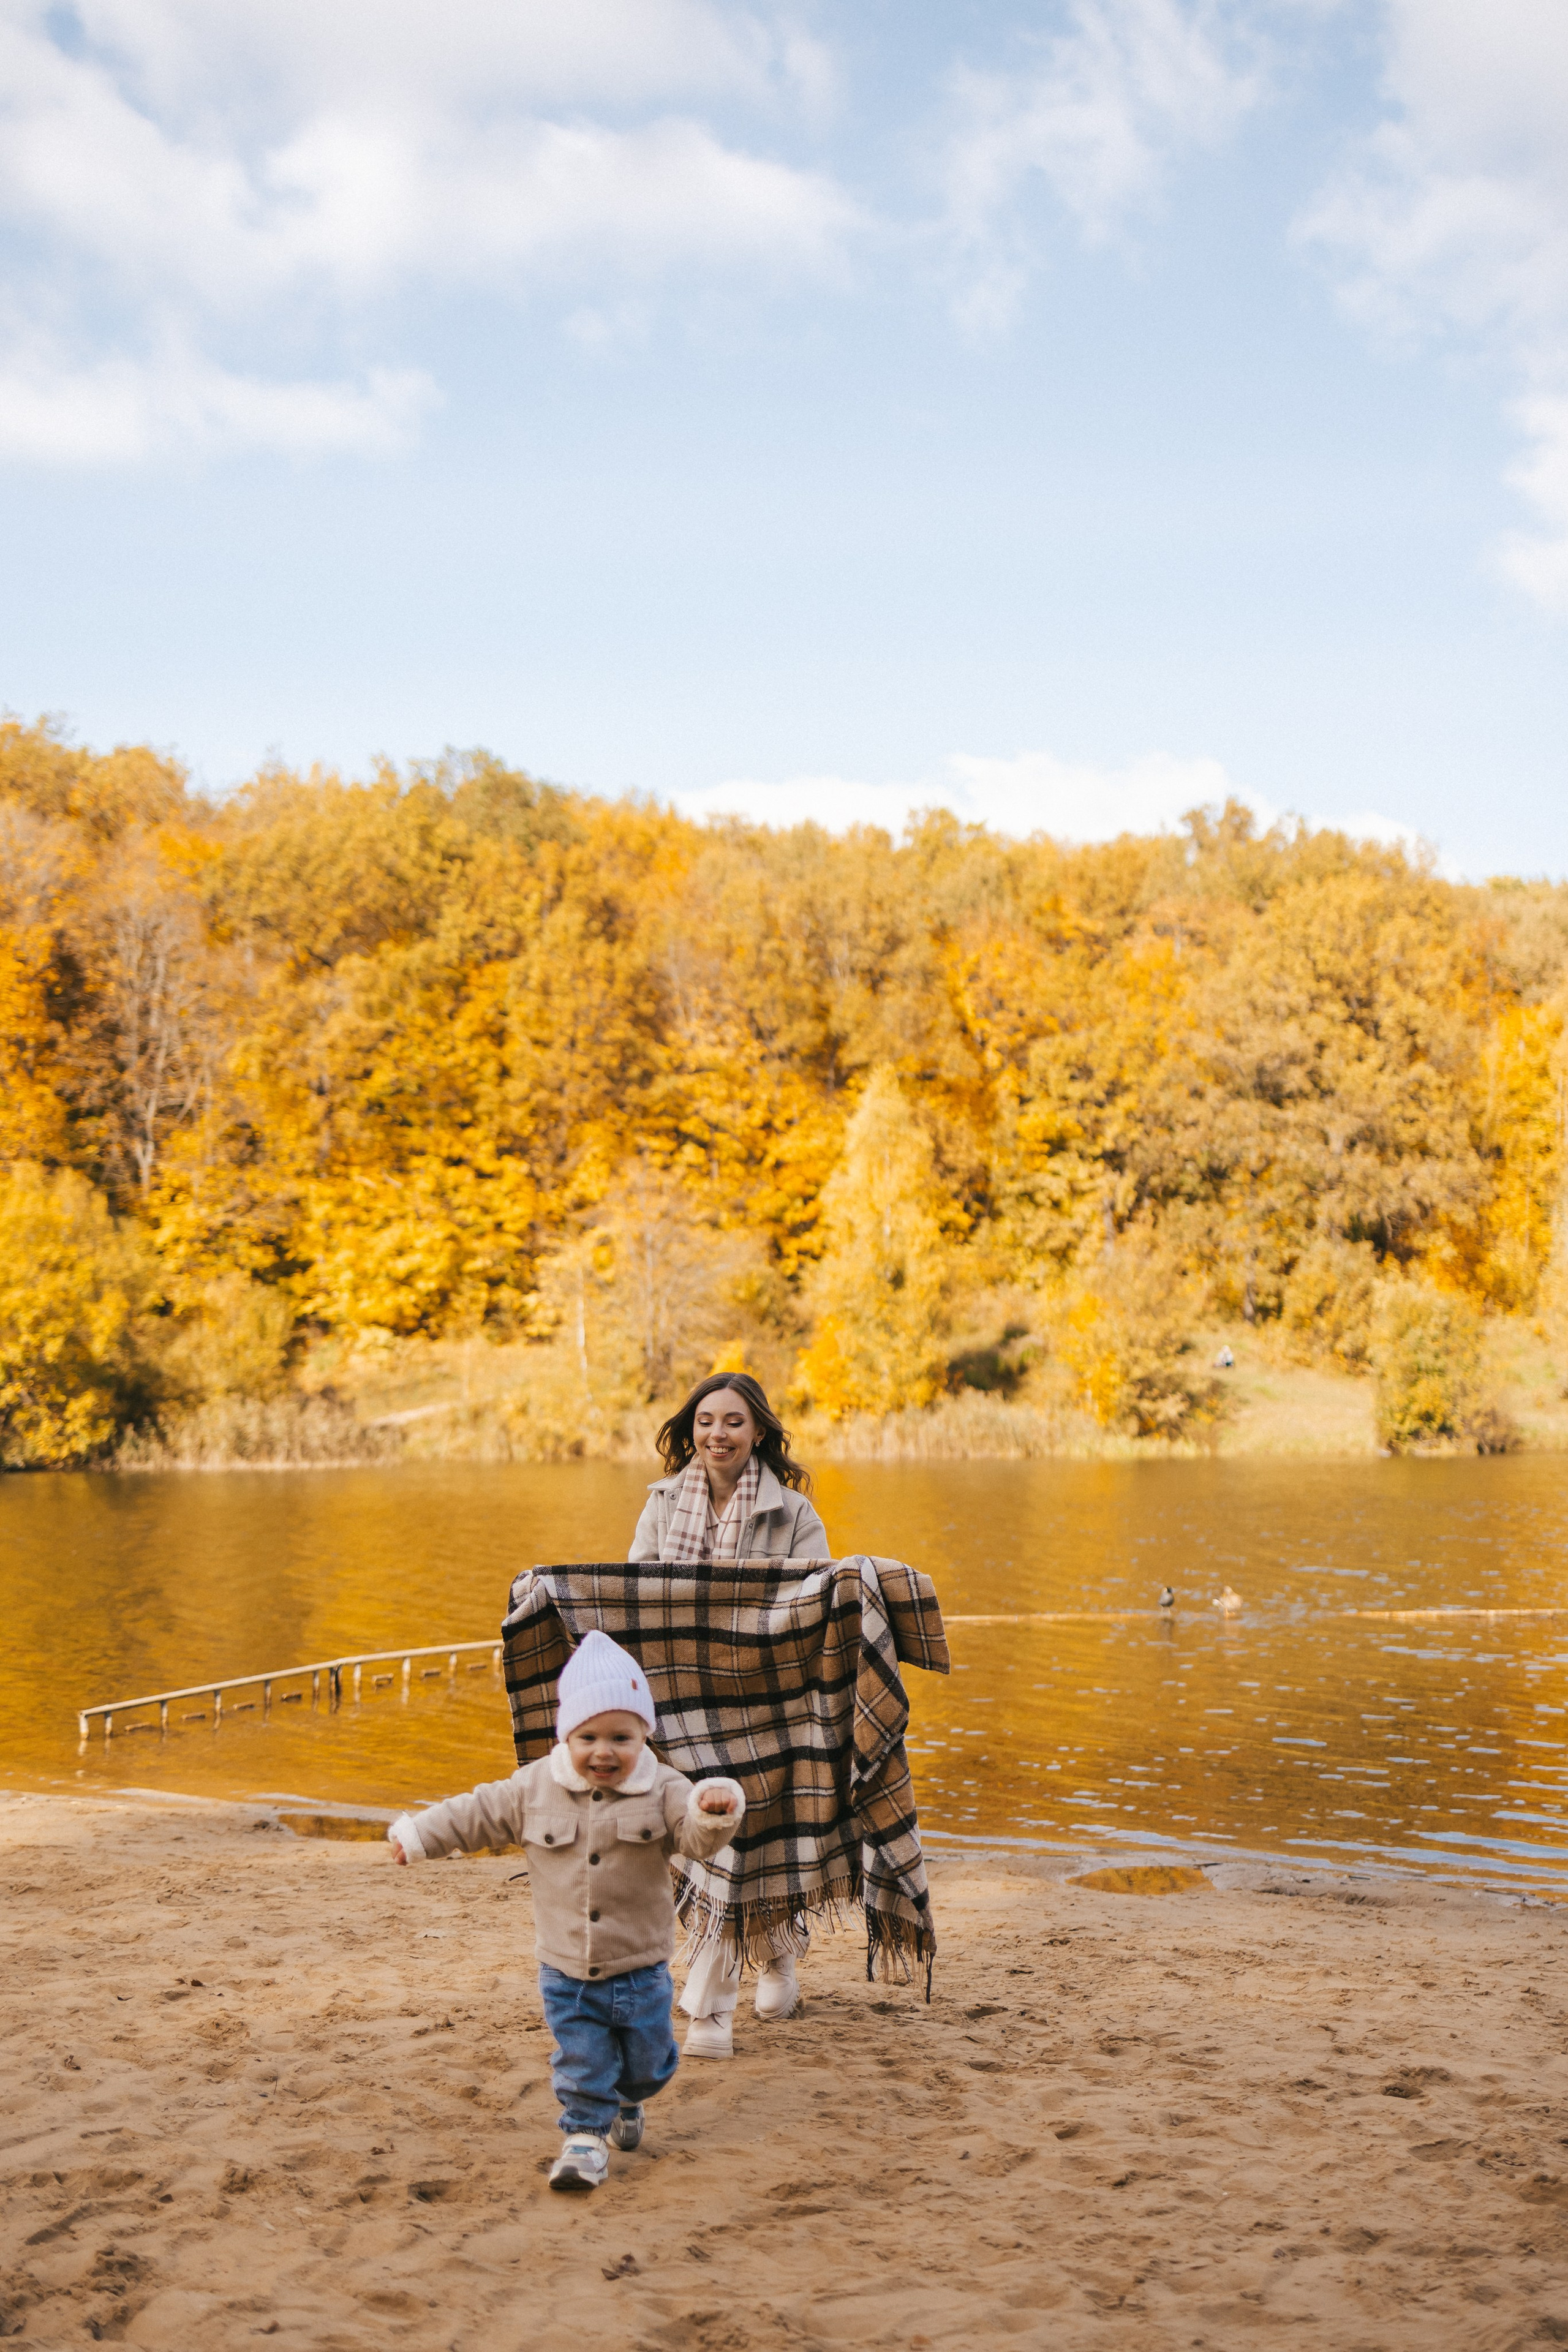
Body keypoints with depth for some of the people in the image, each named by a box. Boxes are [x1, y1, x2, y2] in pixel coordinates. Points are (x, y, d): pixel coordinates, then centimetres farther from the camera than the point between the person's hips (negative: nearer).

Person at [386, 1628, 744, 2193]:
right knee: (579, 2060, 0)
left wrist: (716, 1810, -44)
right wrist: (418, 1835, 7)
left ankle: (626, 2101, 46)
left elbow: (697, 1834, -22)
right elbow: (477, 1815, 6)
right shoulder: (534, 1789, -5)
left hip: (640, 1969, 0)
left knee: (646, 2060, 15)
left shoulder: (661, 1790, -10)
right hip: (565, 1971, 0)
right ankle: (586, 2135, 19)